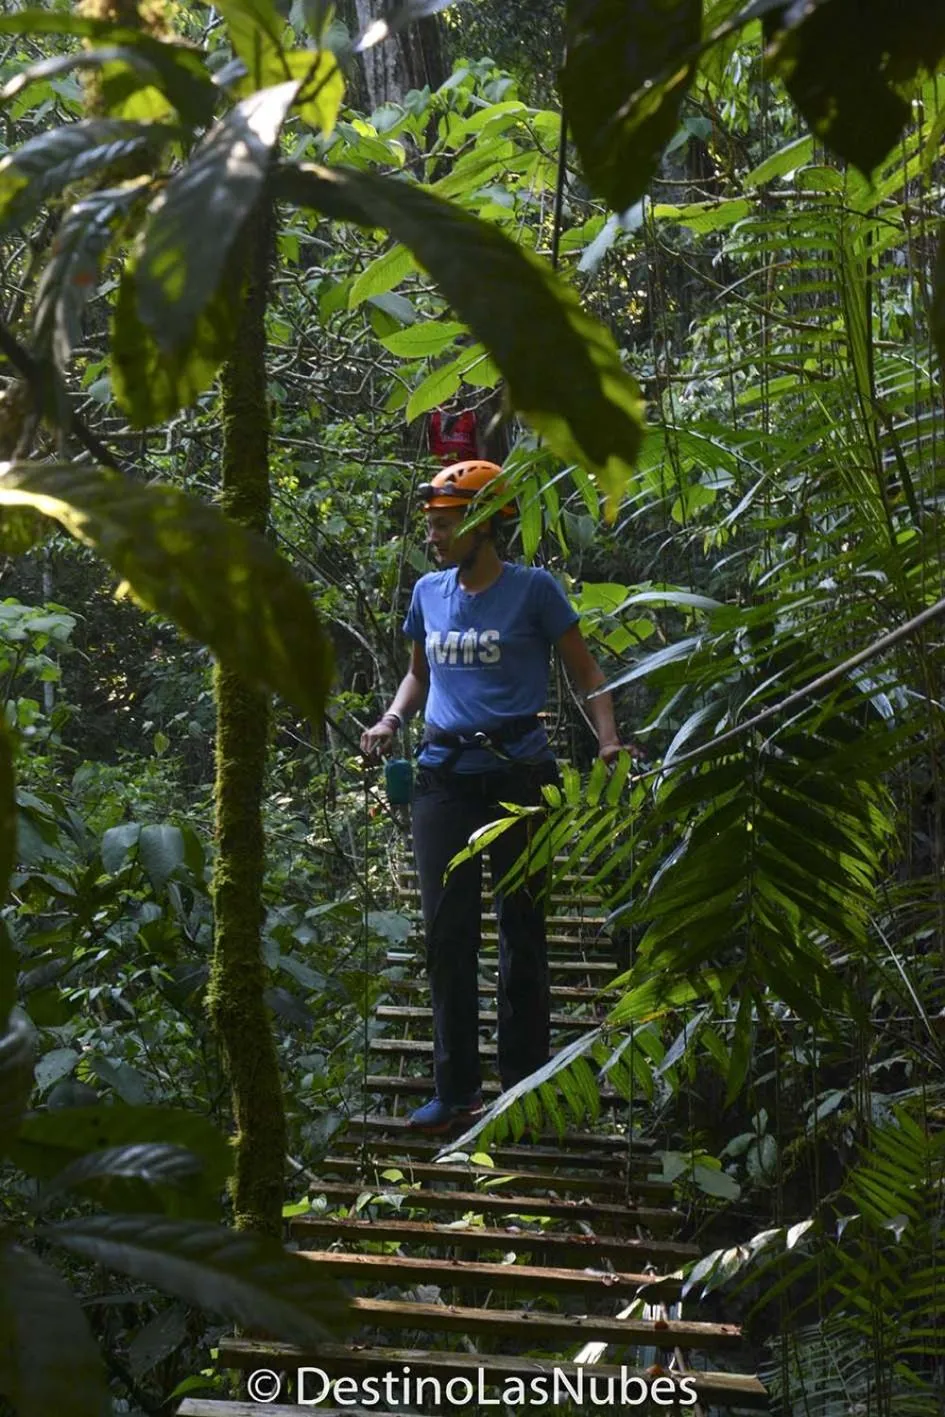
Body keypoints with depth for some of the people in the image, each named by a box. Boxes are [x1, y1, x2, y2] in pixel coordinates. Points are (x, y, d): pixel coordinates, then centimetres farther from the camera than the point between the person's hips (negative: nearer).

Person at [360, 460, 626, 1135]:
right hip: (444, 776, 5)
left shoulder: (533, 589, -3)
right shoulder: (429, 592, 11)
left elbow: (586, 672, 0)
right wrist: (392, 720, 5)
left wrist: (608, 738, -17)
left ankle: (523, 1086, 13)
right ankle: (457, 1089, 13)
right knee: (447, 932, 4)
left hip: (516, 774, -4)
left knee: (521, 929, 3)